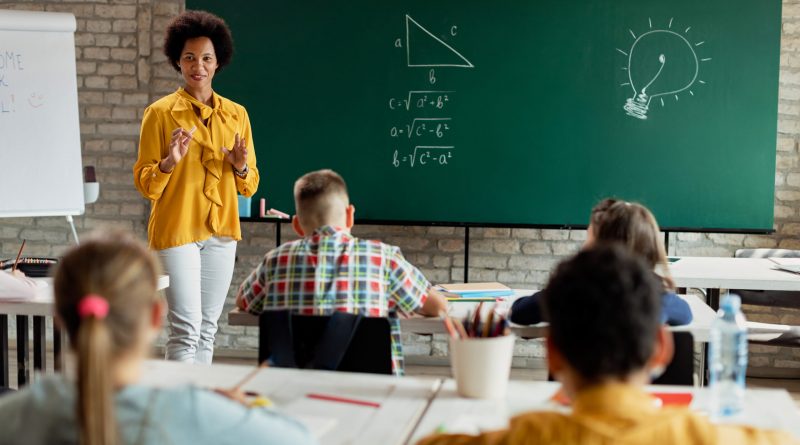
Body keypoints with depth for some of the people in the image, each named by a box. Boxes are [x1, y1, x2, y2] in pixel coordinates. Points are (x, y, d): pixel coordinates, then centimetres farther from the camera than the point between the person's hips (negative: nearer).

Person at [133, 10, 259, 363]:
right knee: (186, 328, -10)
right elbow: (144, 184, -3)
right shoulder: (161, 113, -3)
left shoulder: (236, 115, 9)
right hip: (176, 230, -4)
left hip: (221, 231, 4)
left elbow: (250, 185, 12)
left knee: (207, 328, 9)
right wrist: (169, 162, -22)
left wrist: (241, 167, -9)